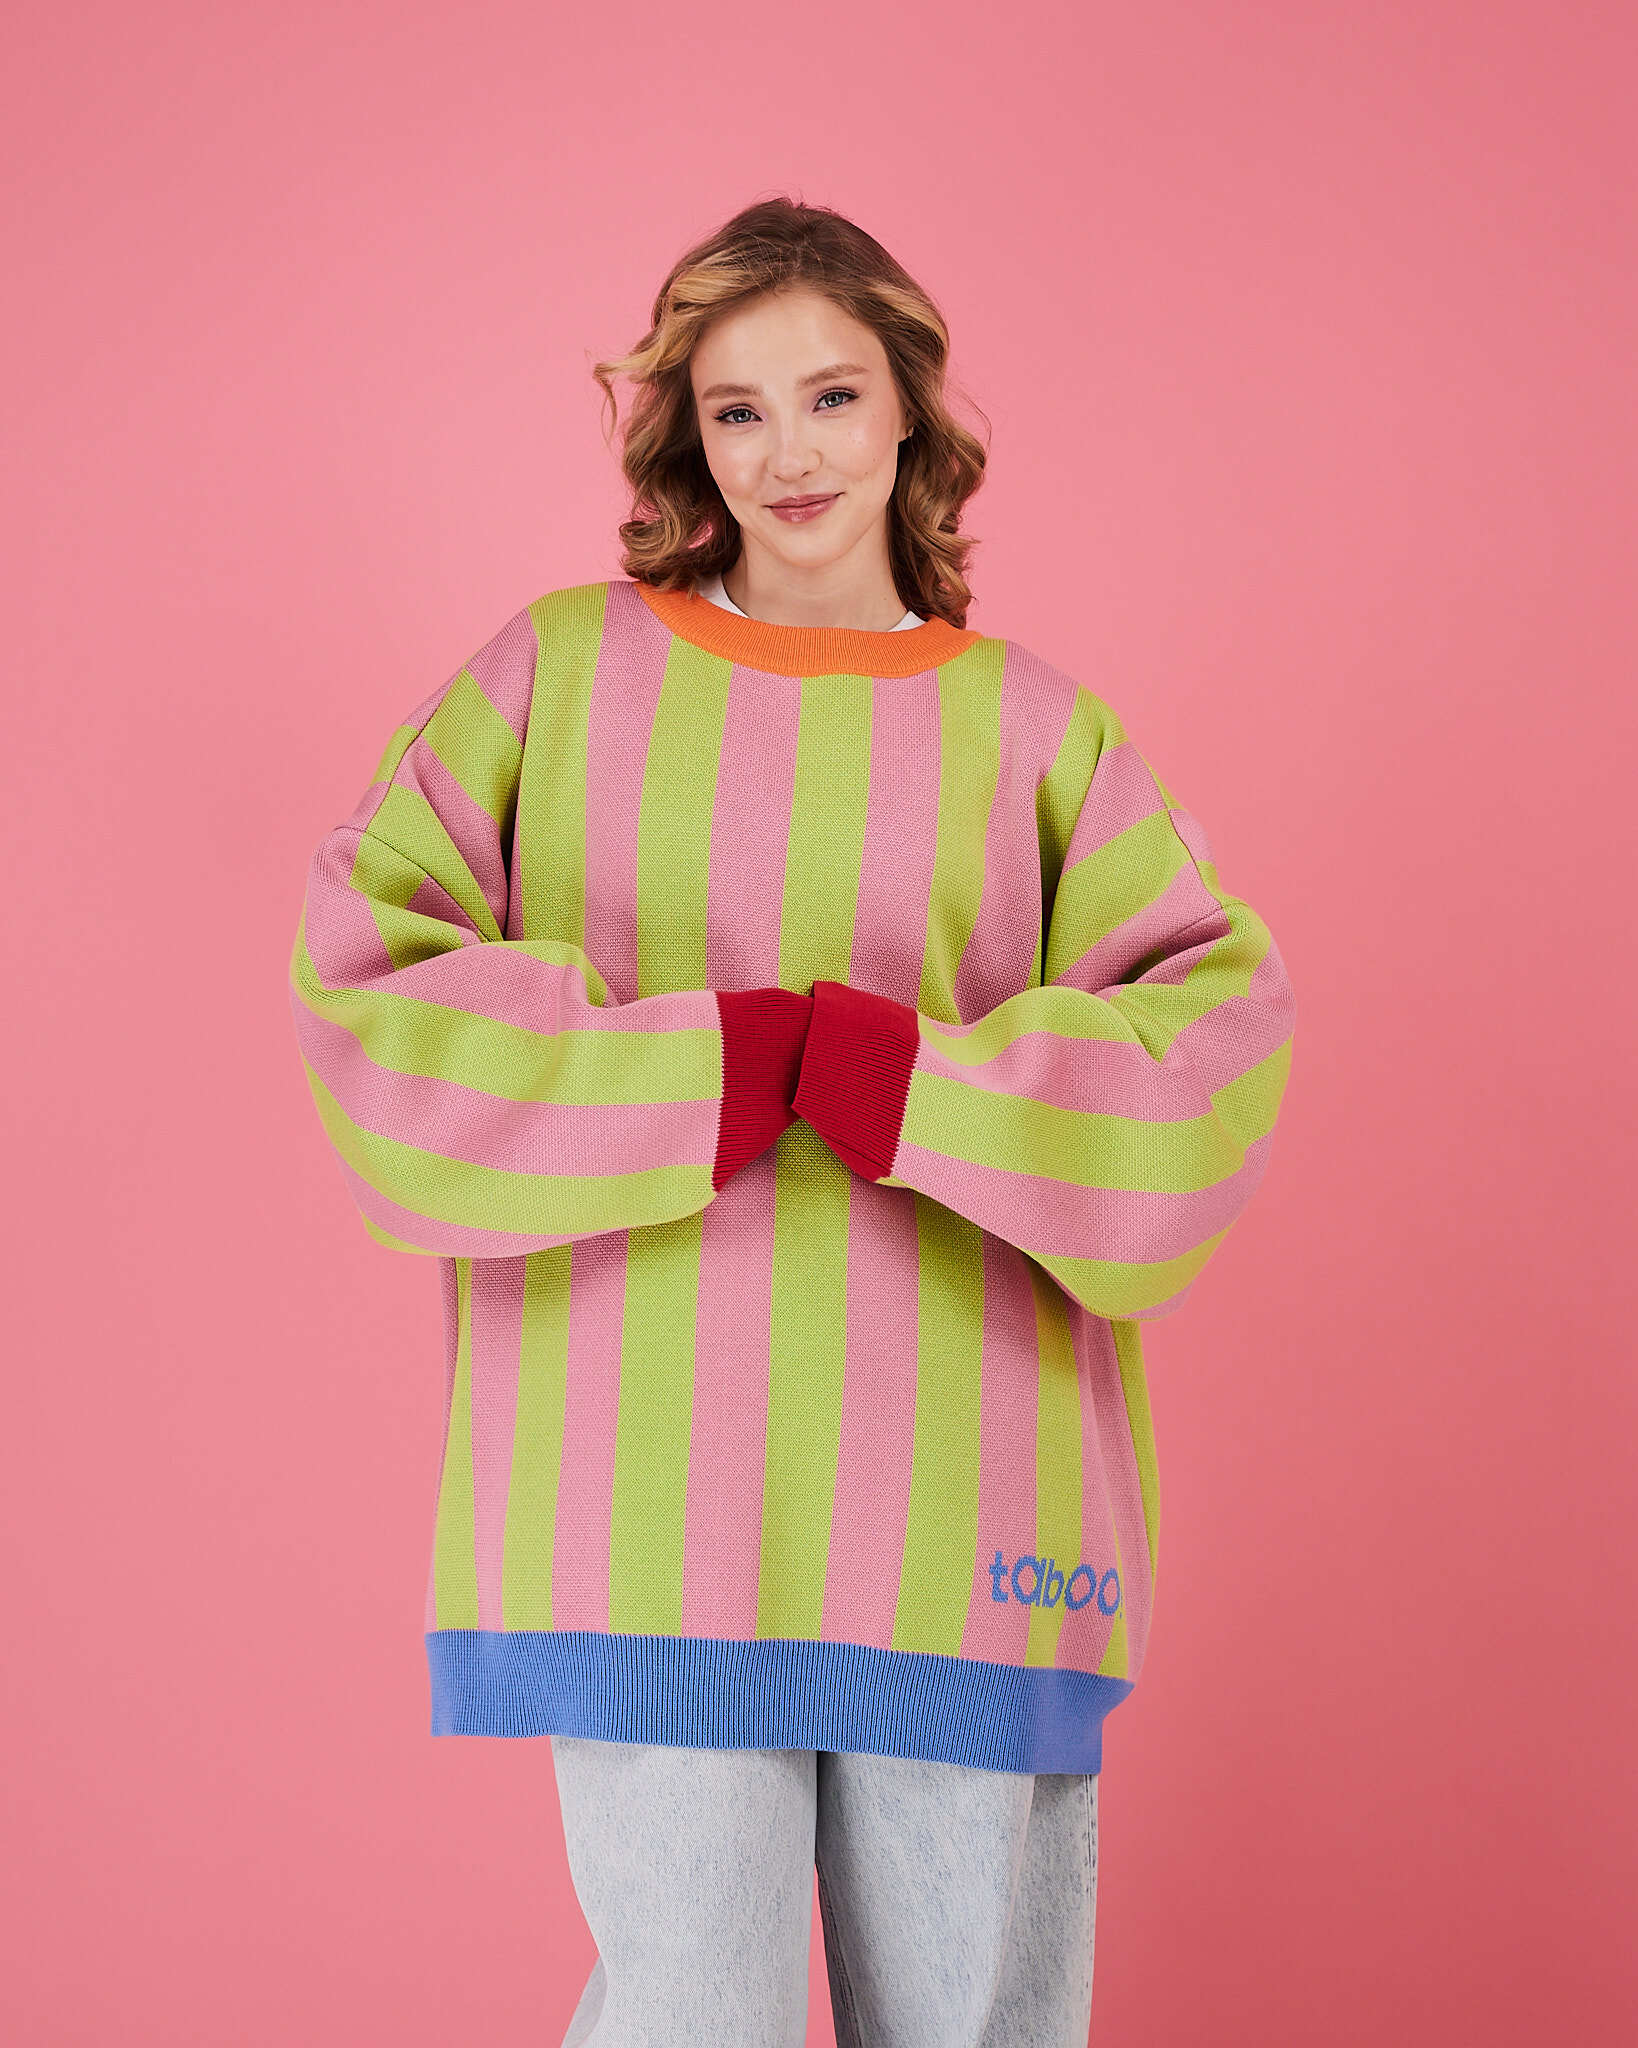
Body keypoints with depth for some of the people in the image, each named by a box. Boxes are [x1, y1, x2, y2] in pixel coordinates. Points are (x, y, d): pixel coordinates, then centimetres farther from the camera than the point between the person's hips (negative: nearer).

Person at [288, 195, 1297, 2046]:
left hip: (958, 1492, 1)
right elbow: (356, 957, 1)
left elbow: (1222, 1024, 1)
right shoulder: (565, 668, 8)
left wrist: (915, 1080, -14)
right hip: (645, 1469, -1)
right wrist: (697, 1068, -10)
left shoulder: (1035, 727, 9)